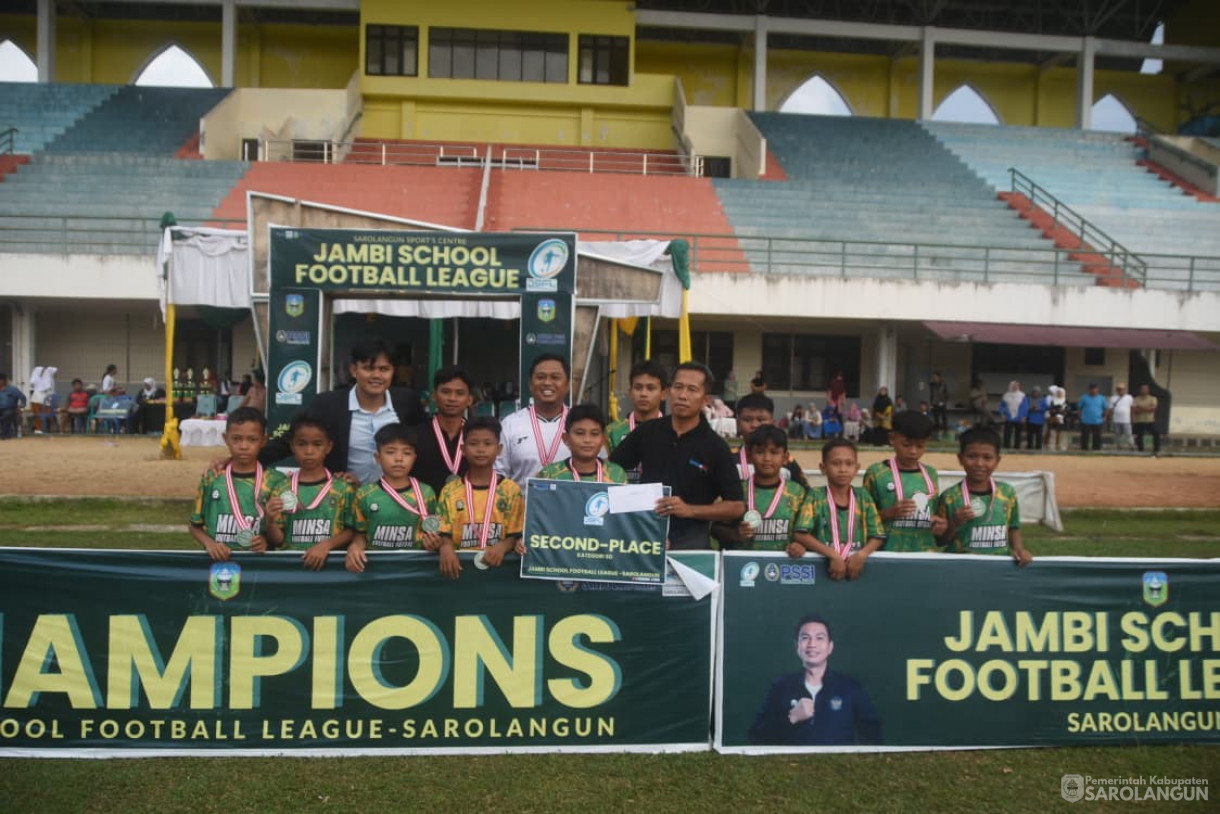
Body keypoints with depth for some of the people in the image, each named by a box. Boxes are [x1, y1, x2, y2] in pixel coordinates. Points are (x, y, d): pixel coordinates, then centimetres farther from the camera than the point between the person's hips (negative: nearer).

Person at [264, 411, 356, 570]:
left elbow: (352, 531, 3)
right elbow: (276, 541, 8)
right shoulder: (282, 488, 7)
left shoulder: (343, 488, 4)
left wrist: (326, 544, -11)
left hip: (330, 561, -1)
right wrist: (271, 521, -10)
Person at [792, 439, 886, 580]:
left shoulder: (863, 497, 6)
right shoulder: (815, 496, -1)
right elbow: (801, 535, -9)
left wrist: (862, 554, -12)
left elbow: (878, 536, 6)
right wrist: (833, 555, -17)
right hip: (822, 565, -1)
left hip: (855, 564, 1)